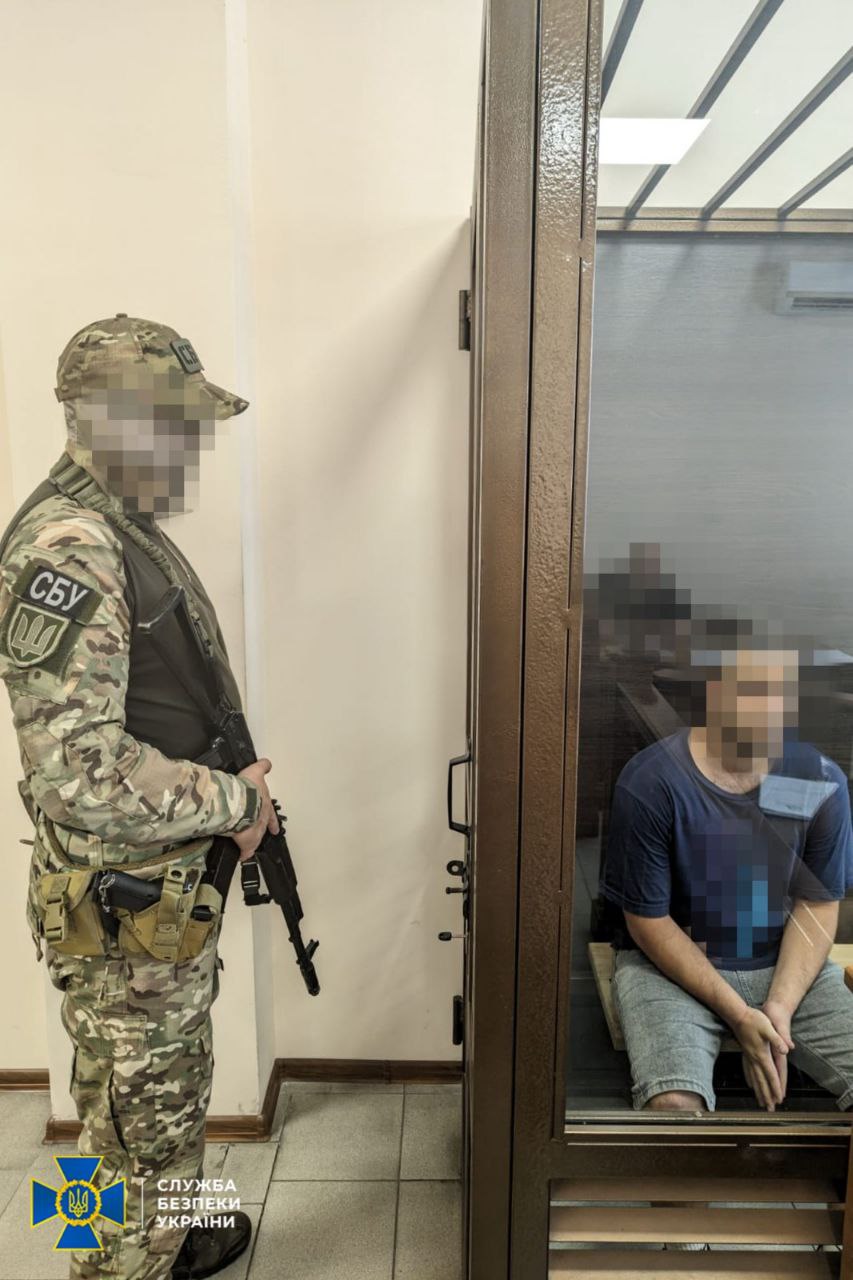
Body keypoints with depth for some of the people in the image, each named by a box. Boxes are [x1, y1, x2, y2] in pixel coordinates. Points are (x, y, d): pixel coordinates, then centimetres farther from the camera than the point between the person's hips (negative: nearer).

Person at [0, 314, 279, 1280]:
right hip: (124, 909, -10)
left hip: (169, 886, 10)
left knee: (171, 1097, 29)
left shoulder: (128, 531, 8)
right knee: (143, 1129, 12)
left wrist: (238, 790, 7)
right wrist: (233, 803, -18)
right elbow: (79, 773, -30)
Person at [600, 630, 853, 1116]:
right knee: (674, 1103, -27)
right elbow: (649, 922, -12)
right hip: (670, 966, -3)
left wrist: (780, 1007, -14)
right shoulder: (650, 782, -19)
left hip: (788, 967, 4)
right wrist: (738, 1015, -16)